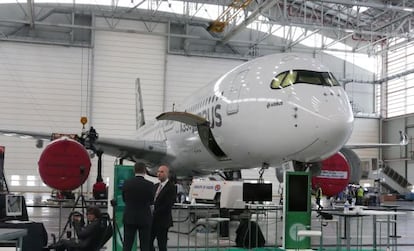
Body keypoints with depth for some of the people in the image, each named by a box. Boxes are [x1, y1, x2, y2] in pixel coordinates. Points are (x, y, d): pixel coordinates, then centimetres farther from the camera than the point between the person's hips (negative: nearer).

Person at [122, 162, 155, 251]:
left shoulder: (127, 183, -4)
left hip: (129, 217, 2)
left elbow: (124, 199, 8)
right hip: (145, 218, -2)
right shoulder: (149, 185, -11)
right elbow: (152, 201, 2)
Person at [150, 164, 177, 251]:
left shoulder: (171, 187, -11)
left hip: (163, 220, -7)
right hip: (153, 220, 7)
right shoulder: (156, 186, 13)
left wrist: (155, 214, -15)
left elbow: (168, 205, -18)